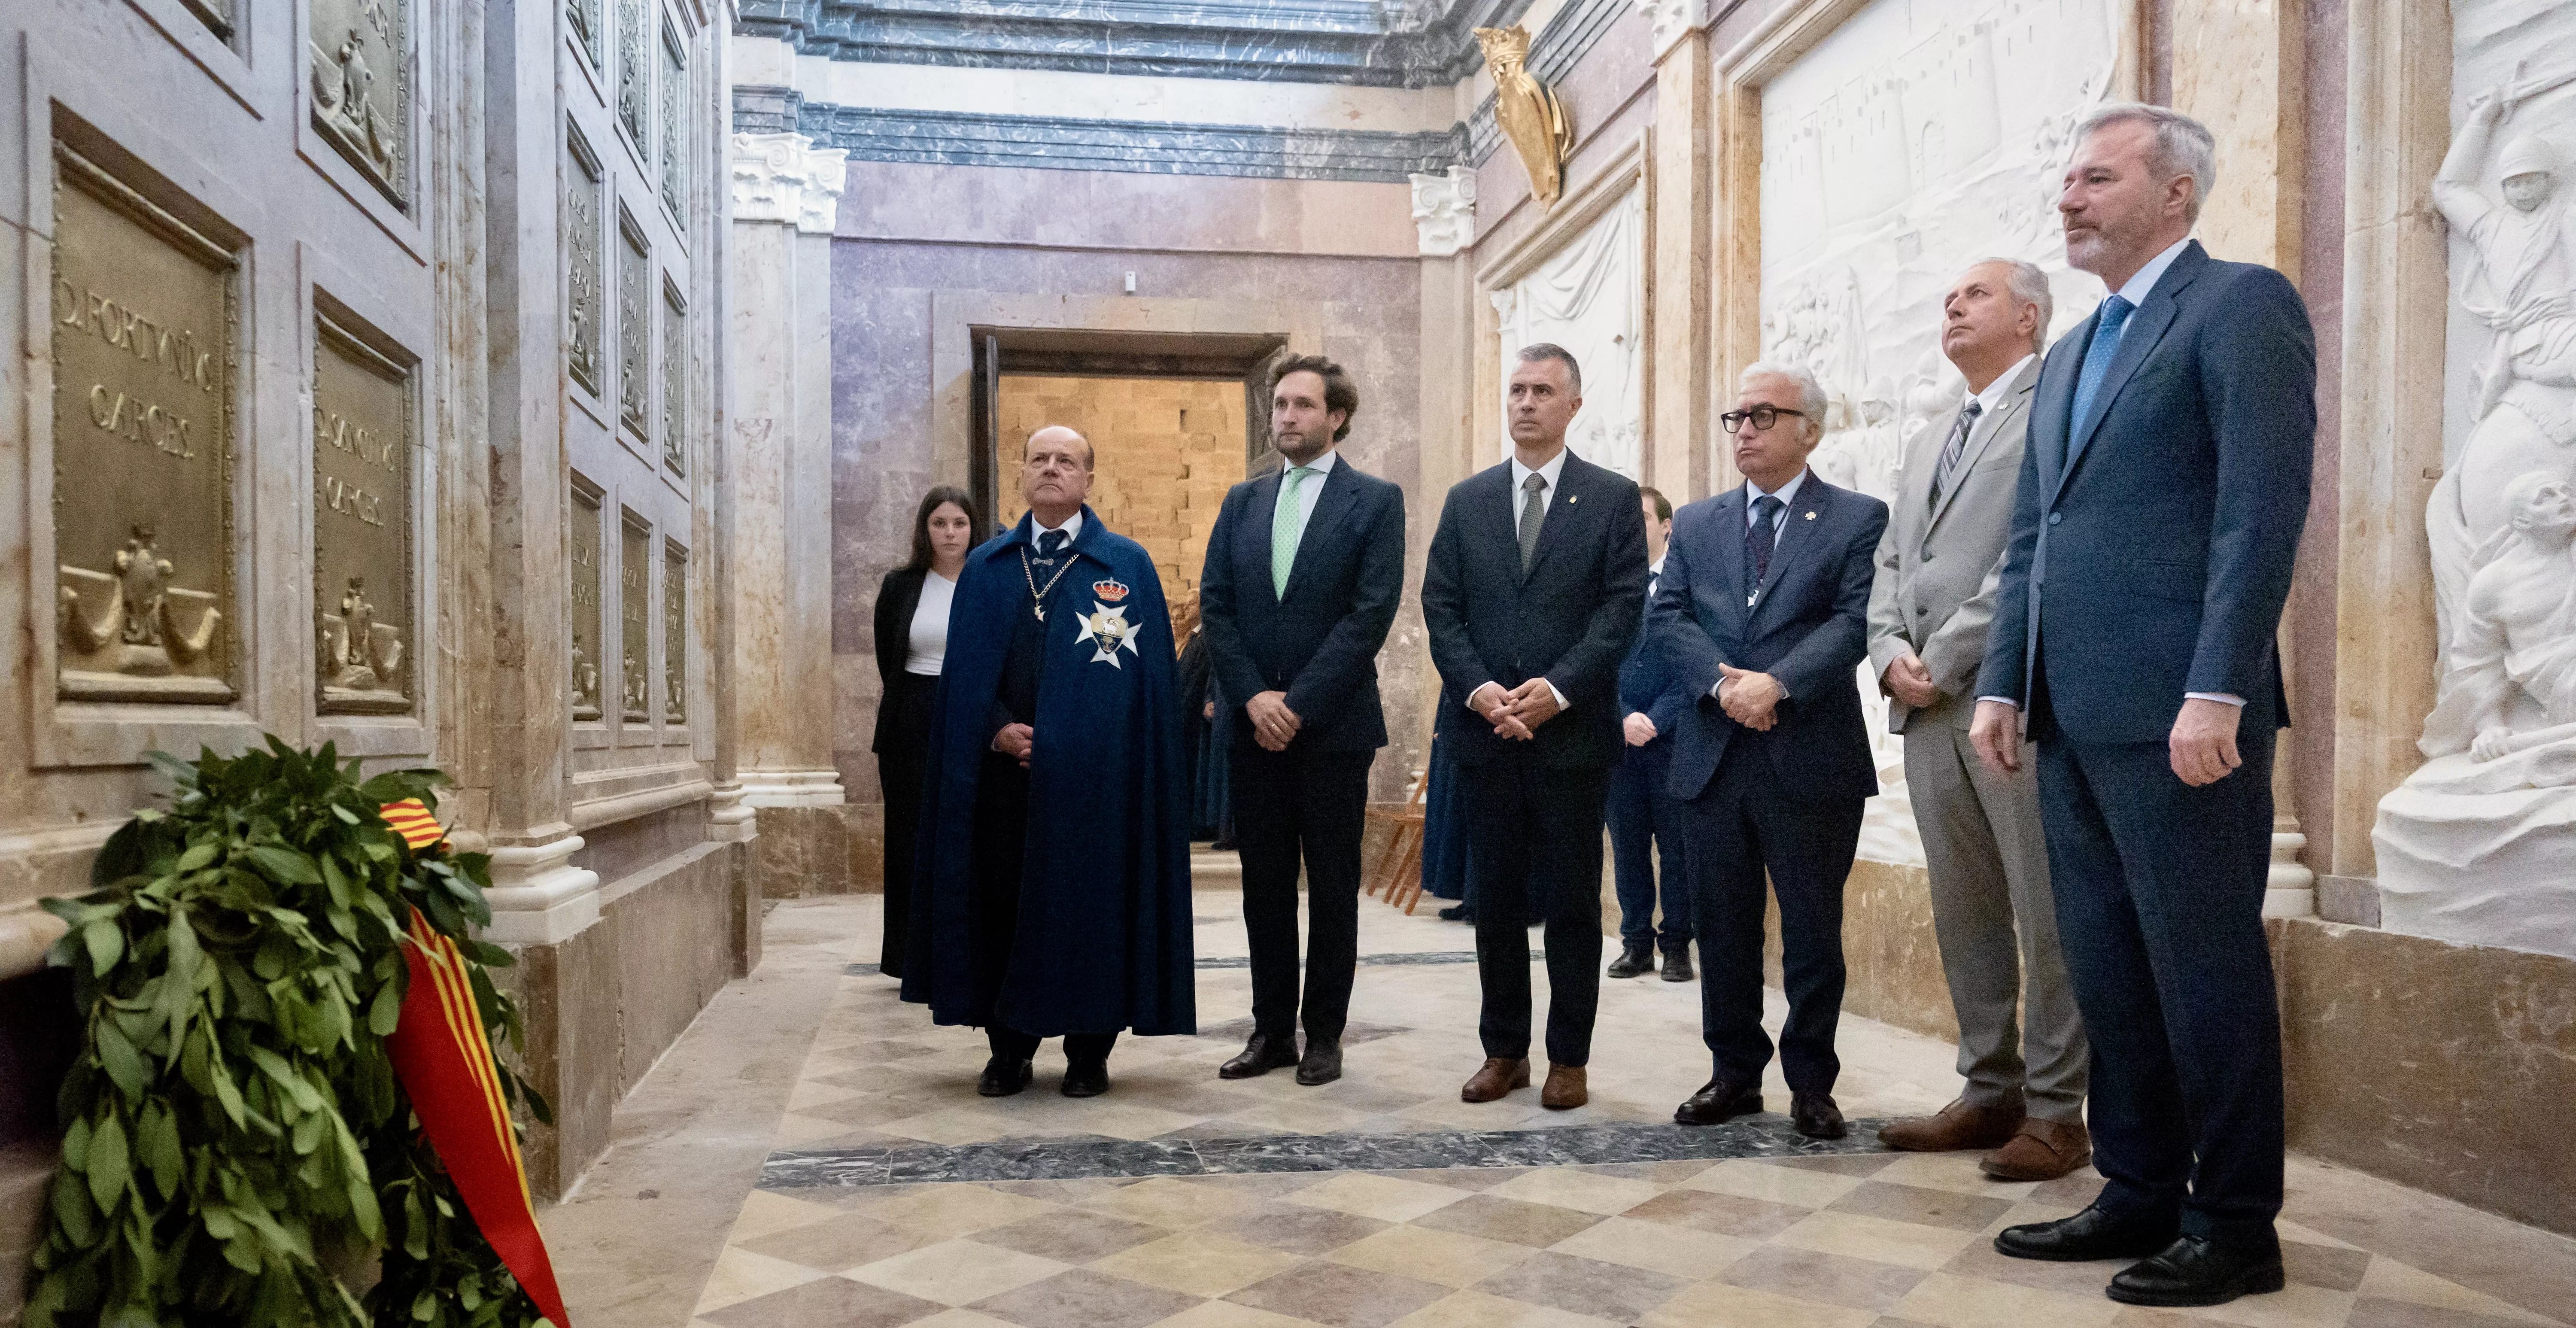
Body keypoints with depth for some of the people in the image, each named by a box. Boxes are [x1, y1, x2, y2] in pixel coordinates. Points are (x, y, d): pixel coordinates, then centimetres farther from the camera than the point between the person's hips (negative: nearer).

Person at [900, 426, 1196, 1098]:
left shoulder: (1127, 564, 3)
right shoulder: (985, 568, 12)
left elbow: (1146, 674, -2)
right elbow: (964, 671, 11)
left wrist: (1064, 744, -8)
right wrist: (998, 731, -7)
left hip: (1091, 778, -3)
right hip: (1002, 771, 3)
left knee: (1090, 907, 1)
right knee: (1002, 902, 4)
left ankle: (1089, 1054, 14)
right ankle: (1009, 1051, 17)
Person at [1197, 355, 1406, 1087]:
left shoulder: (1375, 501, -2)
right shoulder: (1242, 501, 12)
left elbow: (1371, 614, -11)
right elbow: (1215, 606, 6)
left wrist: (1298, 703, -15)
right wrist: (1254, 697, -8)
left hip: (1333, 727, -4)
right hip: (1255, 726, 4)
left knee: (1333, 888, 5)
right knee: (1264, 884, 9)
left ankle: (1324, 1034, 16)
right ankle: (1272, 1030, 20)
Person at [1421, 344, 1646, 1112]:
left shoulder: (1613, 498, 3)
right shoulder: (1467, 501, 12)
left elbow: (1622, 606, -5)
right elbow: (1440, 607, 5)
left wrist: (1558, 688, -16)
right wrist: (1478, 689, -10)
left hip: (1573, 730, -2)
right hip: (1485, 730, 3)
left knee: (1572, 901, 5)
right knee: (1495, 899, 9)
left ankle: (1569, 1058, 16)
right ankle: (1503, 1051, 21)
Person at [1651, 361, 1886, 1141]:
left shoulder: (1858, 520, 3)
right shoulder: (1695, 525, 14)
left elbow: (1854, 622, -9)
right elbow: (1668, 619, 3)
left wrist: (1776, 683, -22)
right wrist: (1722, 683, -14)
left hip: (1812, 761, -3)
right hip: (1713, 757, 3)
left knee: (1813, 930, 5)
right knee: (1722, 928, 10)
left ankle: (1811, 1084, 19)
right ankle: (1735, 1073, 23)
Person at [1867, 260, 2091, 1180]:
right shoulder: (1927, 445, 25)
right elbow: (1891, 565, 20)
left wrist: (1946, 656, -13)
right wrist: (1892, 652, 1)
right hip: (1930, 710, 8)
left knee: (2049, 915, -2)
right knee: (1964, 914, 11)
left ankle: (2056, 1112, 7)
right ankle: (1992, 1092, 21)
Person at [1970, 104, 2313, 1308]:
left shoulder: (2241, 304, -3)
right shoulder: (2071, 354, 22)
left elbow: (2265, 506, -14)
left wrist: (2216, 691, -20)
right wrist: (2004, 683, 11)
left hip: (2176, 712, -8)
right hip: (2076, 715, 8)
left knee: (2204, 970, 1)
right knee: (2106, 968, 12)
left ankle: (2237, 1227, 14)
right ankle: (2139, 1196, 24)